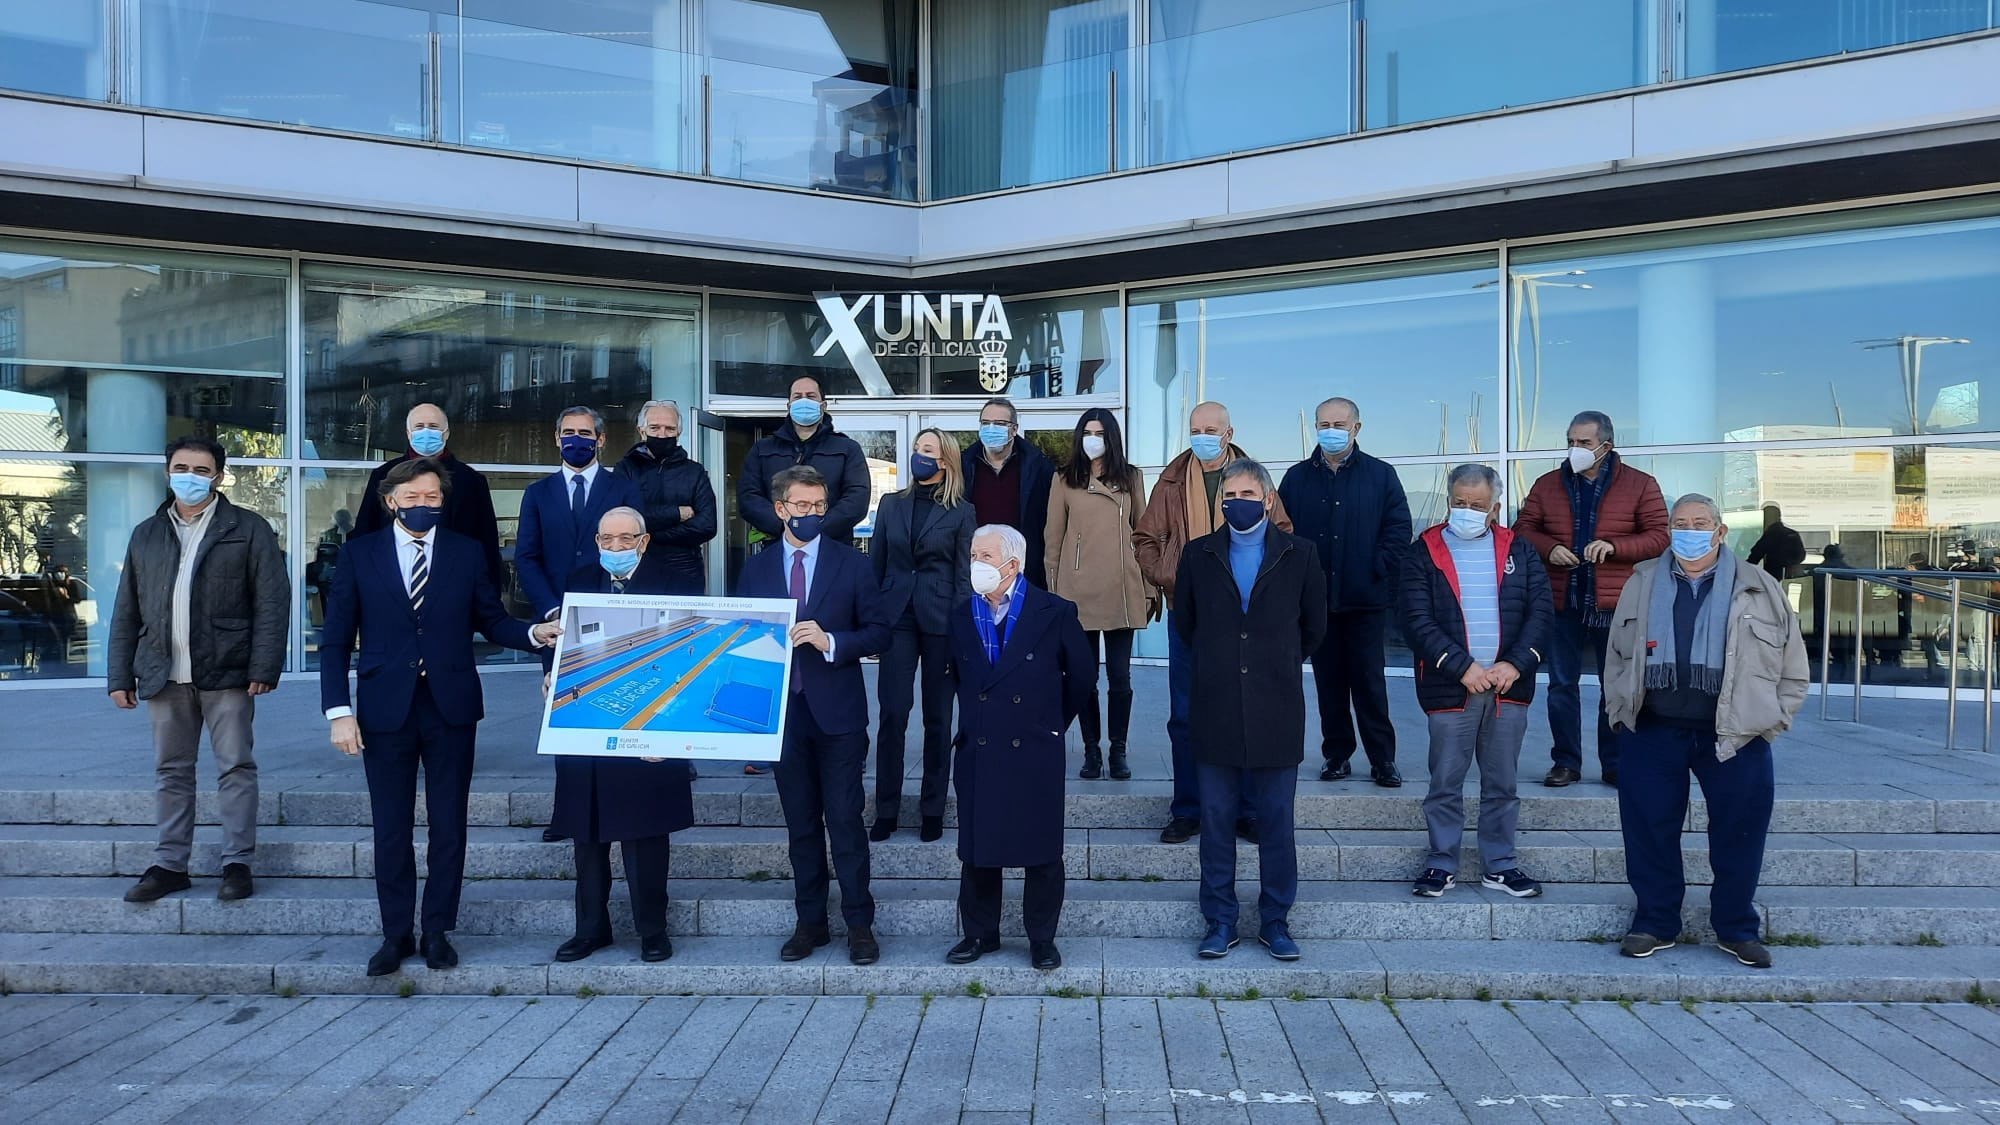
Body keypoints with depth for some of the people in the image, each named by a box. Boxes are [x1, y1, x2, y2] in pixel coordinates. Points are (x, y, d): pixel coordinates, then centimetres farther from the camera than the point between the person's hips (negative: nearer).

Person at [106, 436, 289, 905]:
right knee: (171, 772, 10)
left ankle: (237, 863, 7)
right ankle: (170, 865, 18)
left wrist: (263, 667, -12)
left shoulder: (248, 530, 1)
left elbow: (272, 601, -5)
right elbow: (126, 611, 14)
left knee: (236, 768, 1)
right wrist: (120, 676, 8)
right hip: (164, 674, 4)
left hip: (226, 673, -4)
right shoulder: (146, 535, 14)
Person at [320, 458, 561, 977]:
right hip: (386, 710, 0)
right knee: (391, 829, 7)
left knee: (449, 826, 6)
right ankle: (396, 934, 19)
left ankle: (438, 930, 19)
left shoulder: (467, 552, 6)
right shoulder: (359, 554, 4)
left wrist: (535, 633, -14)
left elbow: (492, 620, 7)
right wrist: (338, 710, -6)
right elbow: (336, 639, 2)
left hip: (451, 707, 1)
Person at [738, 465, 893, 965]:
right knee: (801, 824, 10)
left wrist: (831, 641, -16)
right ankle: (810, 922, 20)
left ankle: (859, 923, 8)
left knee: (845, 821, -2)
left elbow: (879, 632, -2)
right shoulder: (755, 569, 8)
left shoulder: (852, 564, 1)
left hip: (837, 713, -3)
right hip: (782, 712, 3)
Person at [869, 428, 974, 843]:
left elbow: (964, 574, 0)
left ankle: (932, 808, 15)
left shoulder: (960, 512, 2)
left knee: (937, 716, 6)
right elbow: (876, 564, 11)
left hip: (940, 618, -2)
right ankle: (886, 809, 5)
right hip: (896, 616, 2)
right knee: (892, 713, -3)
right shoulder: (891, 504, 10)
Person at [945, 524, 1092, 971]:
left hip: (1036, 753, -3)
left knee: (1042, 852, 5)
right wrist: (979, 717, 12)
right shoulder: (960, 616, 4)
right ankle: (980, 933, 25)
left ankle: (1042, 938, 19)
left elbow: (1083, 674, 5)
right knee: (977, 850, 9)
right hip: (977, 753, 3)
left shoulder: (1055, 613, -6)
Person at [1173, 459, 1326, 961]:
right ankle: (1220, 923, 16)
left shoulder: (1300, 555, 3)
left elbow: (1314, 627, 12)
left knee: (1276, 822, 6)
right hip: (1216, 712, 1)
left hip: (1277, 713, -1)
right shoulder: (1198, 555, 5)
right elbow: (1185, 623, 16)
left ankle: (1275, 921, 19)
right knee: (1216, 821, 6)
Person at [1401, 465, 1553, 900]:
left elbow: (1542, 611, 2)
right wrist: (1464, 668, -16)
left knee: (1501, 785, 11)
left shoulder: (1518, 551, 8)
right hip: (1450, 688, -2)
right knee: (1445, 784, 4)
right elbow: (1417, 621, -8)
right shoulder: (1425, 553, 0)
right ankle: (1442, 863, 16)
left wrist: (1515, 664, -12)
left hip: (1509, 687, 2)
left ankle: (1500, 864, 21)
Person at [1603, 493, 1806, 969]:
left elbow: (1792, 671, 8)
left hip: (1735, 734, -1)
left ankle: (1737, 929, 22)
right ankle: (1654, 924, 18)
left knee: (1739, 835, 5)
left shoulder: (1759, 590, 4)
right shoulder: (1642, 584, 8)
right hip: (1654, 732, 1)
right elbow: (1617, 657, 15)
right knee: (1649, 828, 3)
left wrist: (1770, 720, 1)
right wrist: (1621, 710, 7)